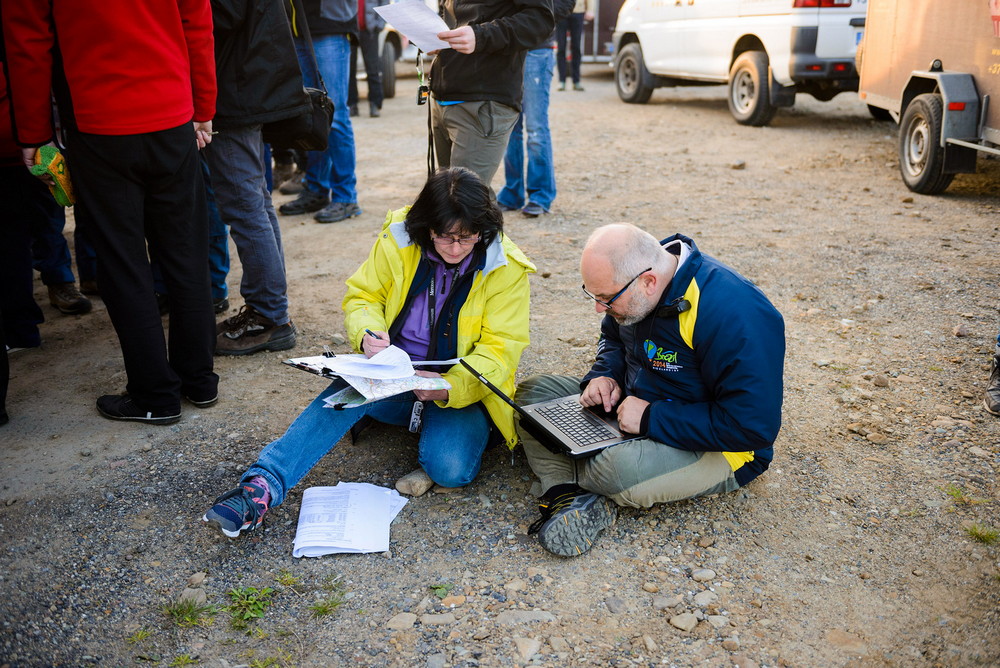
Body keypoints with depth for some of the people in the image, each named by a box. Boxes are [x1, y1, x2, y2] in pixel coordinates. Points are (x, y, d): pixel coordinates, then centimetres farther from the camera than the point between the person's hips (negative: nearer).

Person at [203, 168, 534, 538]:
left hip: (462, 388, -2)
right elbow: (362, 296, 4)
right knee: (349, 388, -33)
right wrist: (367, 333, -21)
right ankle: (262, 485, -37)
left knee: (450, 467, -31)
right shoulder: (399, 239, -6)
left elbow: (500, 348, -12)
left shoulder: (506, 268, -10)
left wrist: (450, 387, -30)